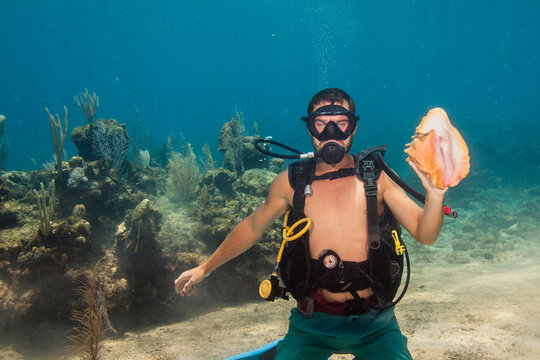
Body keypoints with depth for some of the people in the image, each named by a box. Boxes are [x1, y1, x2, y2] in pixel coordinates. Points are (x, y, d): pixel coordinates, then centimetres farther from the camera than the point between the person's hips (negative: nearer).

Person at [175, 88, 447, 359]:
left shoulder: (376, 177, -5)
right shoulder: (291, 182, -4)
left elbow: (425, 235, -7)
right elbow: (252, 227, 10)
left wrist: (434, 195, -28)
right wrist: (205, 268, 17)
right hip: (314, 322, 0)